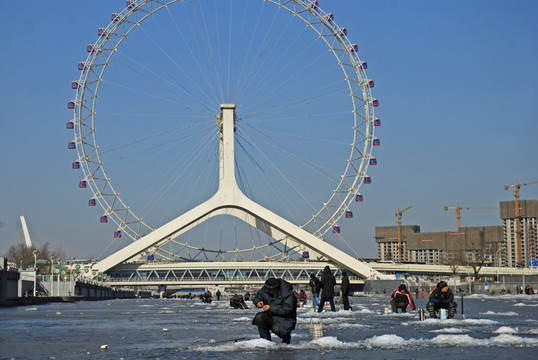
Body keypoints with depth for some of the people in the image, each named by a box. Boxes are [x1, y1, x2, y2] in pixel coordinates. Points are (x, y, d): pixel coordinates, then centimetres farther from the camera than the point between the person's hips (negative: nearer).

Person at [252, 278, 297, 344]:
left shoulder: (287, 293, -21)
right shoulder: (265, 290, -3)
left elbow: (287, 309, -28)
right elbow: (256, 297, 12)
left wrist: (271, 308, -32)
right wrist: (258, 302, -14)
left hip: (284, 318, -5)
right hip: (270, 316, 5)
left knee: (276, 329, -34)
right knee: (259, 317, -23)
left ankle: (286, 338, 4)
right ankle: (265, 339, -7)